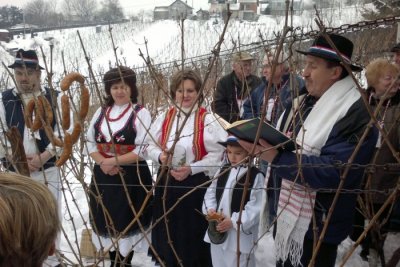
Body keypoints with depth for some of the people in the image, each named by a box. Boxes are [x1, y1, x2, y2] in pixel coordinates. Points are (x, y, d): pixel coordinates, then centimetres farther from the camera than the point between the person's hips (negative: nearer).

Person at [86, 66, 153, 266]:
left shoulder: (141, 113, -7)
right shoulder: (101, 112, 11)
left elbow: (142, 150, -14)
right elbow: (90, 142, 9)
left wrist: (112, 161, -16)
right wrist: (103, 163, -9)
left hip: (131, 176, -5)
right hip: (103, 175, 5)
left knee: (127, 221, 3)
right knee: (107, 219, 13)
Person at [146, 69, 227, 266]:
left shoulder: (207, 119, -10)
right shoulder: (164, 118, 4)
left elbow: (217, 154, -12)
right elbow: (151, 146, 10)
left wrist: (191, 169, -20)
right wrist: (160, 156, -12)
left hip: (197, 183, -4)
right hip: (167, 182, 4)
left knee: (193, 232, 5)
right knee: (167, 230, 15)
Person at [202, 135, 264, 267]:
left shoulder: (256, 176, -12)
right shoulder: (223, 170, 7)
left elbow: (255, 206, -16)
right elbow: (211, 192, 13)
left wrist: (234, 221, -20)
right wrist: (210, 209, -6)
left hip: (240, 233, -6)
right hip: (217, 229, 6)